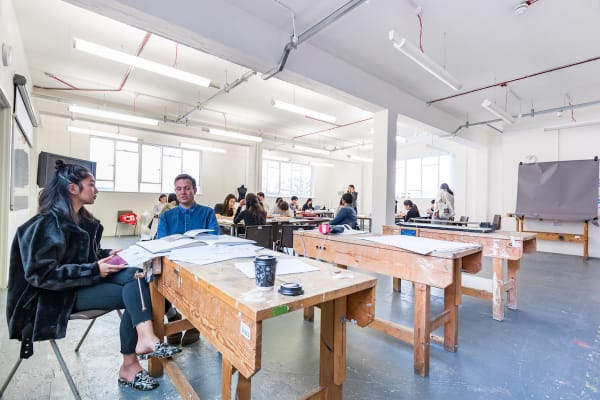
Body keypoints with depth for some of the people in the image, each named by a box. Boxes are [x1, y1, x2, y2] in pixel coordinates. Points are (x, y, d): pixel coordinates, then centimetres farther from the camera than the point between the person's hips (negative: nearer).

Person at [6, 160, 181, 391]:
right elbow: (41, 274, -22)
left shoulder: (83, 219, 10)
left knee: (134, 275, -22)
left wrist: (107, 255, 0)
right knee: (133, 296, -21)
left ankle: (144, 337, -27)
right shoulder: (47, 225, -16)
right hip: (61, 294, -7)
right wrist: (94, 270, -24)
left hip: (87, 280, 7)